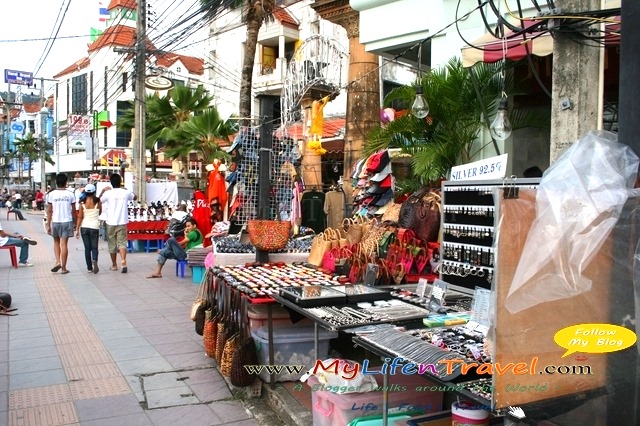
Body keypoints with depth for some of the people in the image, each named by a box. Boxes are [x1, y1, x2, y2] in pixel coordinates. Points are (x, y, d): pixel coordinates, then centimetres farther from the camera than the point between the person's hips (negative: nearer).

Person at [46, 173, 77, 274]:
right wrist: (74, 222, 14)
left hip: (55, 222, 1)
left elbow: (49, 211, 0)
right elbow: (73, 210, 2)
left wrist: (48, 225, 6)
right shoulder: (70, 194, -3)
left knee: (56, 242, 20)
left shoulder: (51, 194, -2)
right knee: (64, 244, 2)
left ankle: (58, 261, 4)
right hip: (67, 221, -1)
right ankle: (63, 268, 5)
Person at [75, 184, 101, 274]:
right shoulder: (98, 201, -4)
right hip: (95, 227, -1)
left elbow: (80, 217, -3)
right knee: (94, 247, 6)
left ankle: (89, 267, 12)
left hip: (84, 227, 1)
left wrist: (77, 229, 1)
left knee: (87, 248, 10)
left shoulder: (82, 203, -3)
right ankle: (95, 260, -22)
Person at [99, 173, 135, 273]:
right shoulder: (126, 192, -1)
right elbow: (134, 197, 20)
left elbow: (99, 201, 9)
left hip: (110, 223, -1)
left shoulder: (108, 193, -7)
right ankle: (123, 261, -22)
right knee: (122, 242, 1)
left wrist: (103, 190, 15)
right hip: (122, 222, 1)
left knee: (112, 244, 11)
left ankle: (114, 265, 21)